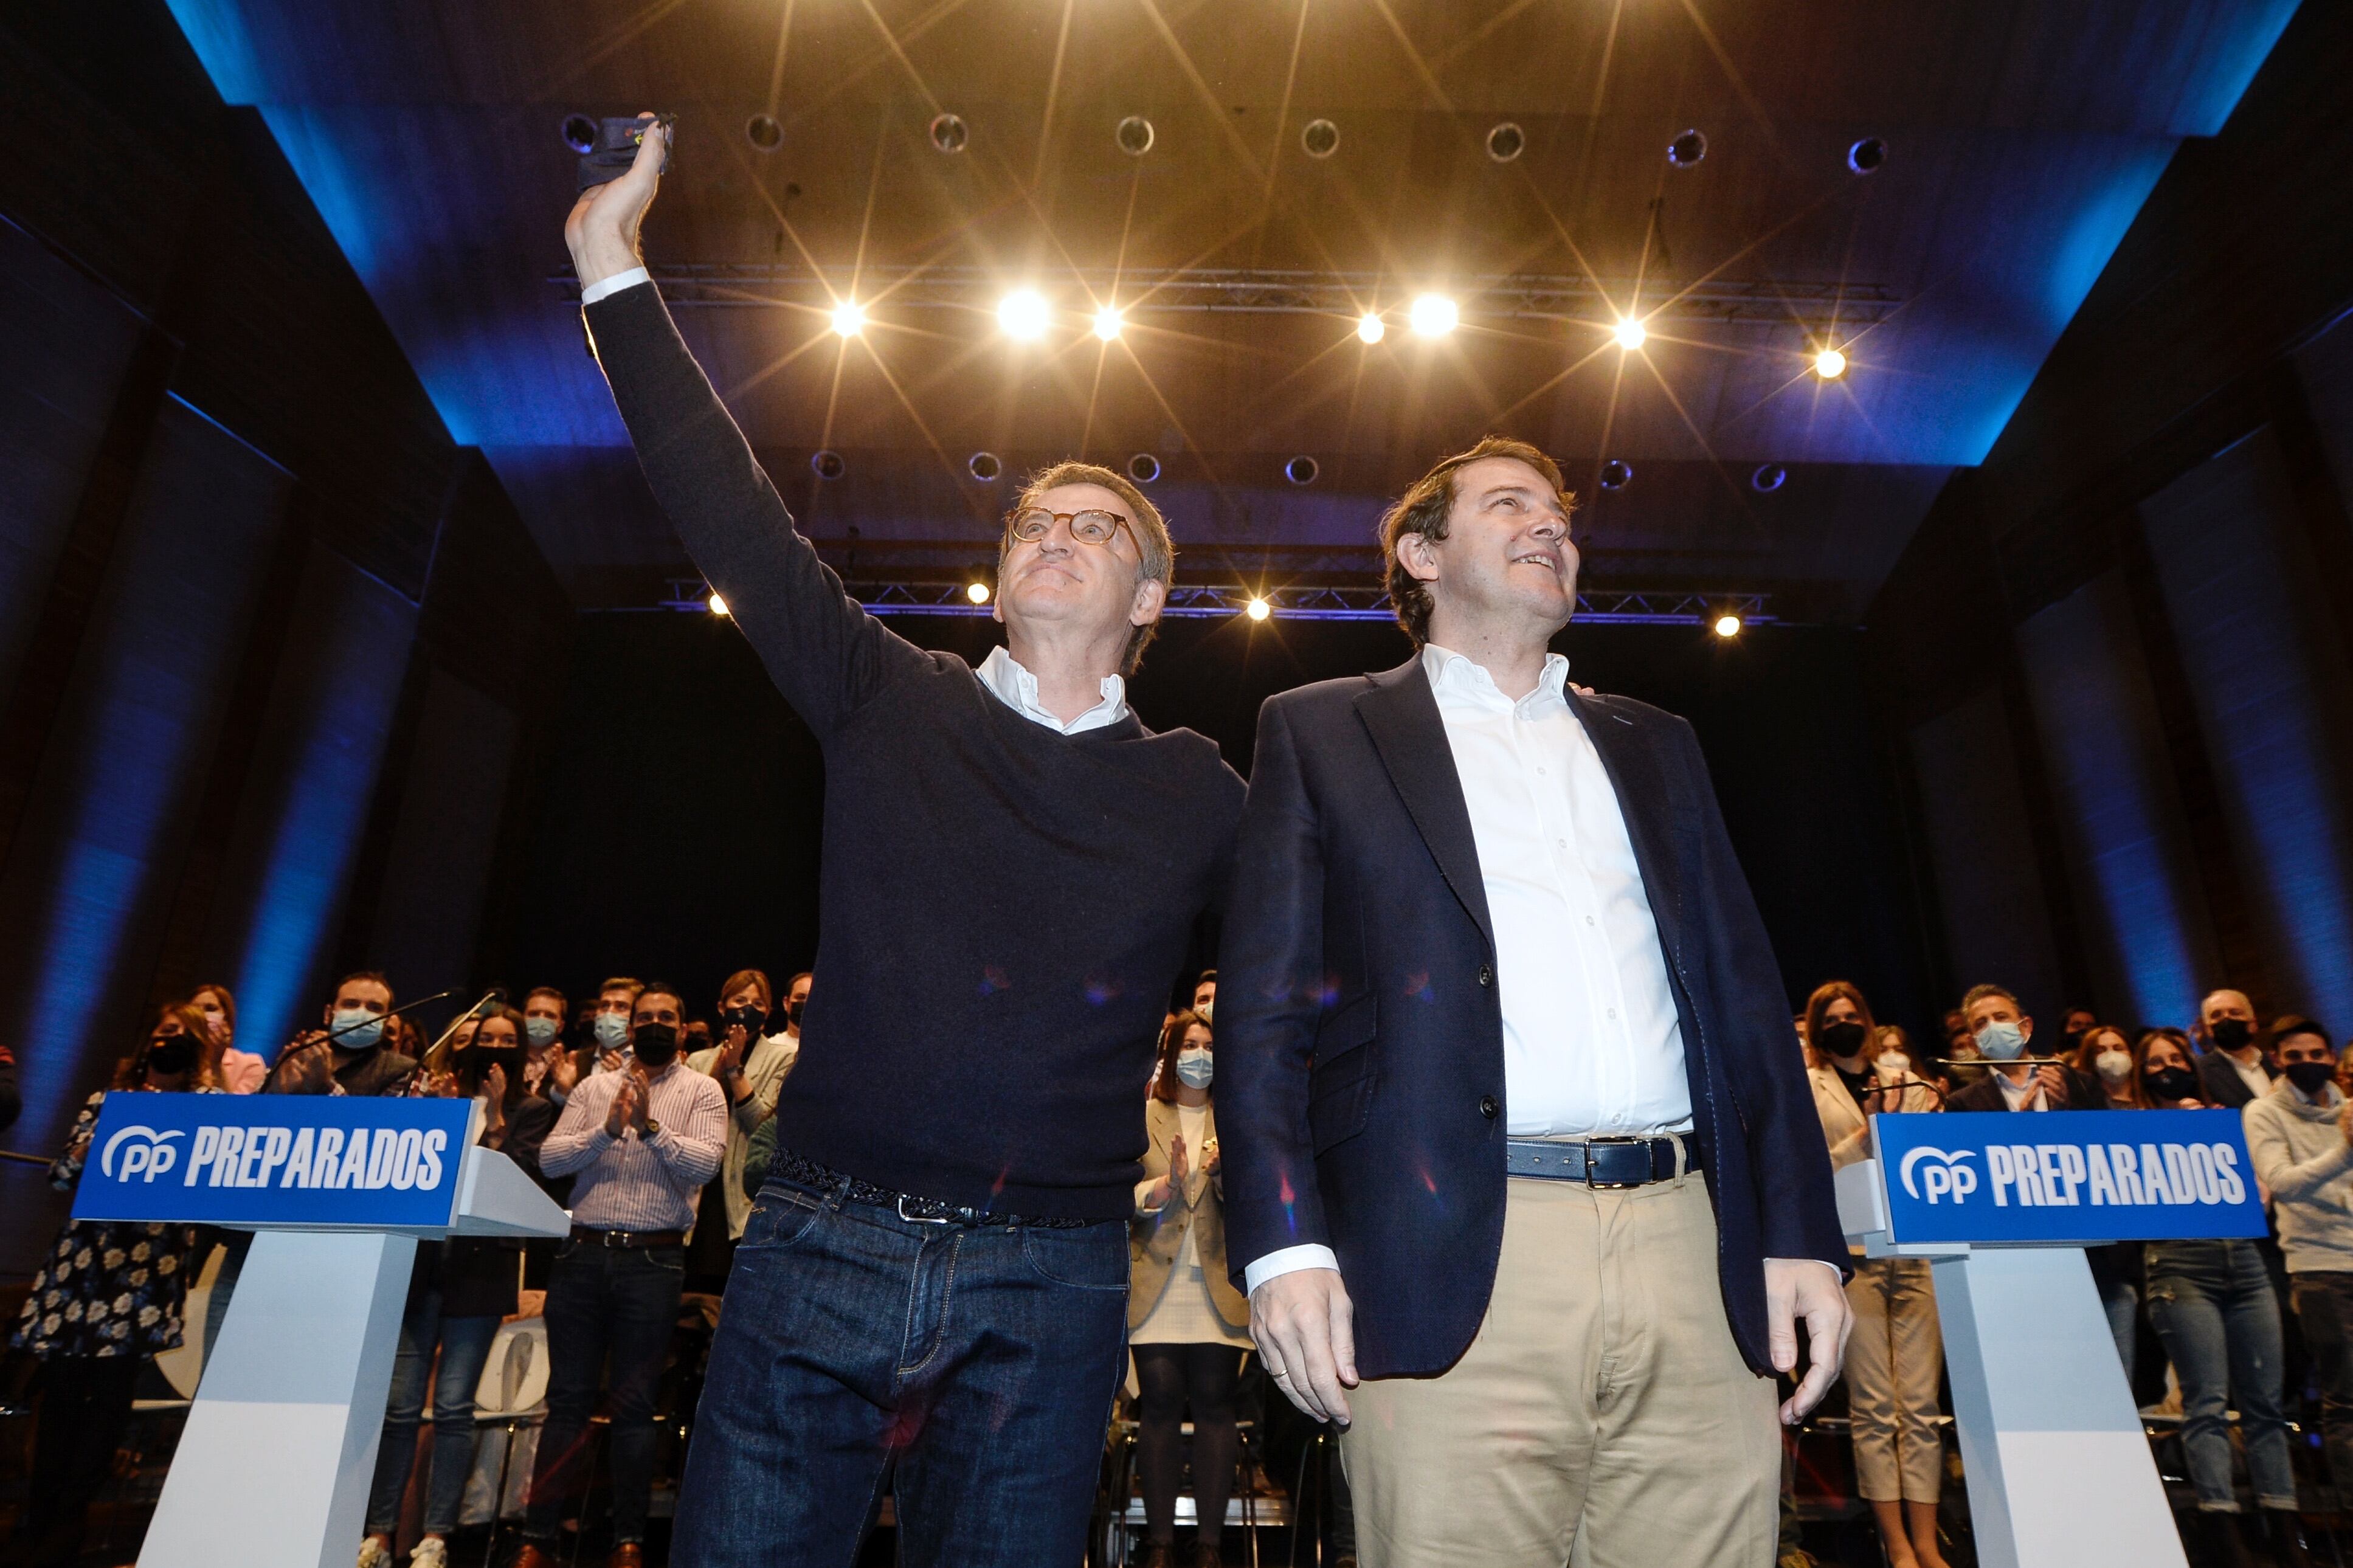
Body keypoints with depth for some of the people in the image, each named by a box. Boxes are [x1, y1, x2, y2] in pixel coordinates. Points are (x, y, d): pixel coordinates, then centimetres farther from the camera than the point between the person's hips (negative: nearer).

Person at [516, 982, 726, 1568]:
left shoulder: (701, 1091, 4)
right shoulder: (593, 1087, 11)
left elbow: (704, 1164, -9)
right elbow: (550, 1159, 1)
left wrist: (651, 1126, -20)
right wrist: (608, 1129, -14)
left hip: (653, 1259, -2)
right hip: (583, 1254, 2)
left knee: (634, 1405, 3)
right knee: (567, 1399, 7)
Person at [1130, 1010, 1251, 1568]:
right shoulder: (1141, 1117, 7)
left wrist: (1226, 1176, -16)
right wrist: (1161, 1188, -20)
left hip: (1219, 1286, 1)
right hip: (1156, 1284, -1)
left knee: (1214, 1403, -1)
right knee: (1160, 1404, -2)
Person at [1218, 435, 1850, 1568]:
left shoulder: (1654, 745, 22)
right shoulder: (1321, 731, 10)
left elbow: (1745, 995, 18)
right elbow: (1262, 1008, 1)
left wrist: (1802, 1232, 9)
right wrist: (1285, 1244, -9)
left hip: (1692, 1255, 4)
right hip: (1461, 1265, -3)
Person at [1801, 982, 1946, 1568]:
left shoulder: (1903, 1076, 17)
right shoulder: (1806, 1086, 6)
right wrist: (1866, 1136, -14)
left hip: (1917, 1248, 3)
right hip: (1855, 1251, -3)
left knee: (1921, 1404, 4)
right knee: (1874, 1406, 0)